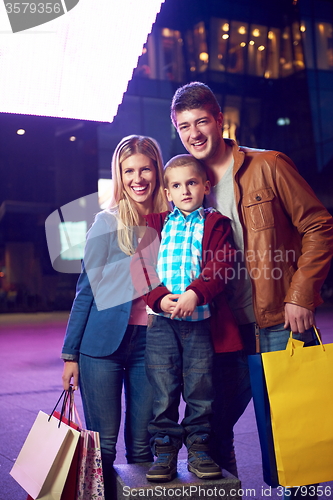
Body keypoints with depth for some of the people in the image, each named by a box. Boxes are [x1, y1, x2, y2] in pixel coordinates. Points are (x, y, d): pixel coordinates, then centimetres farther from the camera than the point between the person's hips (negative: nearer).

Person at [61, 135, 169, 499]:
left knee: (141, 445, 8)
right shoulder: (108, 222, 0)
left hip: (150, 343, 2)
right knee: (102, 444, 4)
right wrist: (70, 353, 0)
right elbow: (86, 290, 2)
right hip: (104, 342, -2)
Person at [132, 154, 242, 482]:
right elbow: (142, 265, 4)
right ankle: (165, 451, 14)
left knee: (200, 386, 4)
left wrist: (195, 294, -19)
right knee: (163, 389, 2)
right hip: (161, 319, 1)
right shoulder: (155, 224, 13)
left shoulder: (215, 223, 8)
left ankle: (198, 449, 18)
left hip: (200, 318, -1)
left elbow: (220, 267, -4)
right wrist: (159, 297, -12)